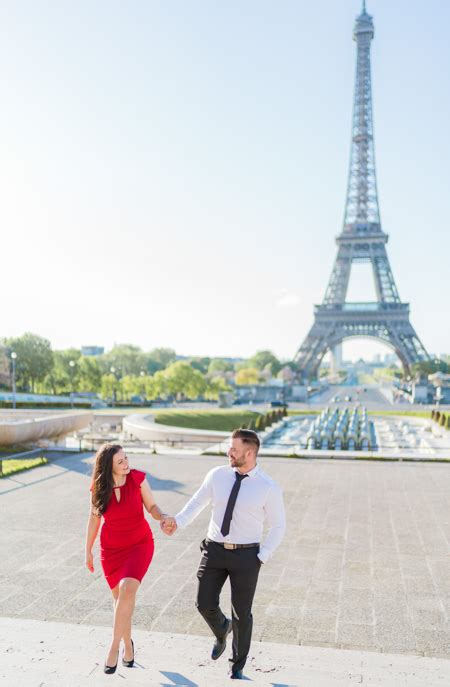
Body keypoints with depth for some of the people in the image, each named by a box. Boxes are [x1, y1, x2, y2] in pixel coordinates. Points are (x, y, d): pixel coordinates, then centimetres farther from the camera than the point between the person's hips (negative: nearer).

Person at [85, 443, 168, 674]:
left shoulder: (137, 478, -16)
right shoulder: (99, 488, -12)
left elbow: (151, 506, -7)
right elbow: (94, 518, 3)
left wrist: (163, 517, -29)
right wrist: (88, 551, 10)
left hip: (140, 544, -2)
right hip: (111, 549, 2)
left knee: (127, 590, -23)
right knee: (120, 598, 9)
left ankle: (114, 645, -6)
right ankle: (128, 643, 35)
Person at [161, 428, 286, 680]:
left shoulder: (269, 487, -13)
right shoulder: (217, 475, -4)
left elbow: (278, 526, -3)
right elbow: (197, 503, 4)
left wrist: (262, 557, -9)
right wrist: (177, 521, -13)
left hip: (246, 554, -2)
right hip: (215, 549, 3)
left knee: (242, 613, 8)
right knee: (205, 604, 1)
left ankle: (237, 666, 34)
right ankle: (222, 629, 39)